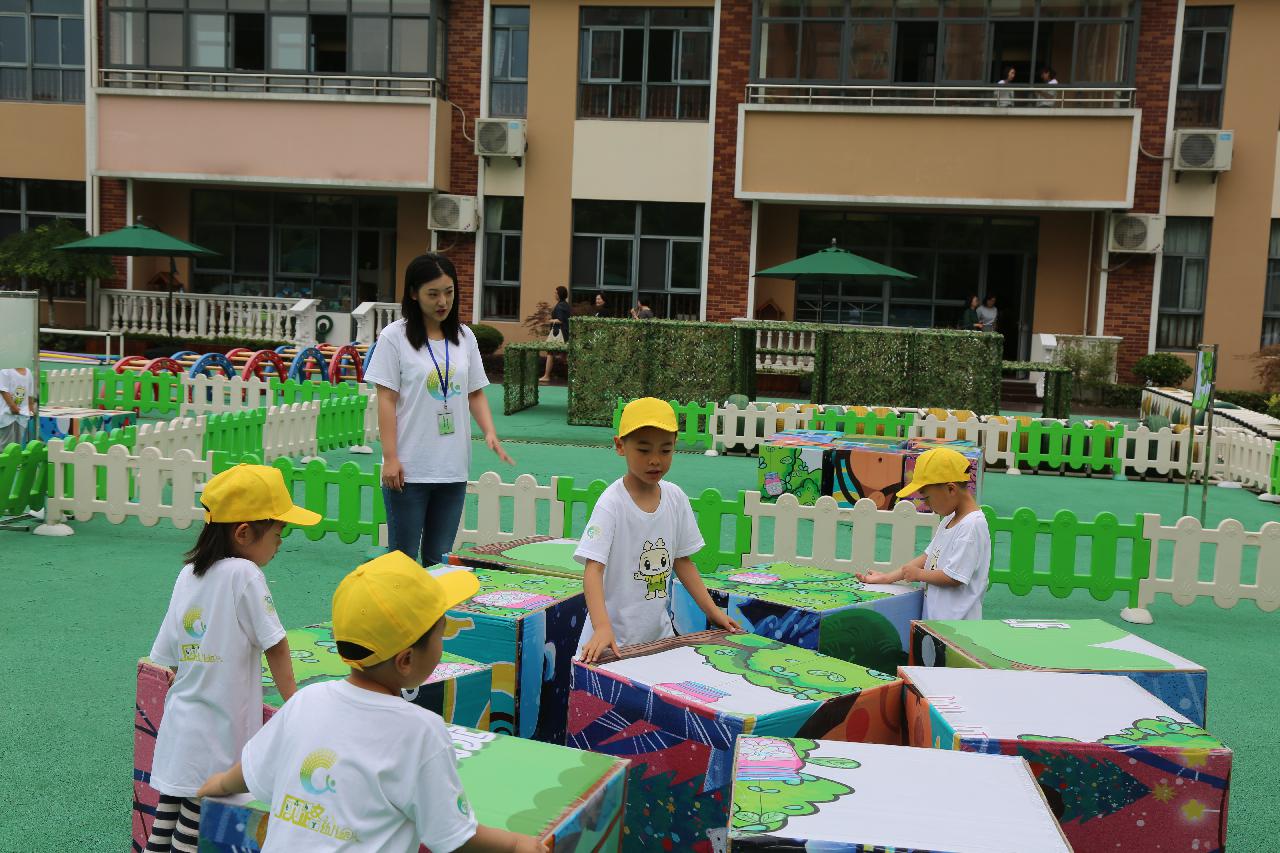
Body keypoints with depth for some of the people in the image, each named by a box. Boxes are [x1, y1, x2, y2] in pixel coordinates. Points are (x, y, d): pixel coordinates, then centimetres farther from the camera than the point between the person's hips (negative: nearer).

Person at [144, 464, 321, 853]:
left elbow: (167, 655, 9)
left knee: (168, 814, 15)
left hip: (178, 729, 7)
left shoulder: (187, 573, 5)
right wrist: (293, 701, 1)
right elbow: (276, 646, -10)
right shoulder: (244, 574, -16)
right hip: (219, 736, -7)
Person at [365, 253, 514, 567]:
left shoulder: (464, 337, 9)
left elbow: (475, 393, 12)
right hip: (409, 470, -4)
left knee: (439, 560, 12)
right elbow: (386, 400, -6)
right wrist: (390, 458, -12)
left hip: (453, 469, 4)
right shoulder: (394, 337, -4)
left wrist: (490, 432, -5)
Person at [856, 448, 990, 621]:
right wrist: (887, 577, 9)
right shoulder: (950, 519, 13)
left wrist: (919, 574, -5)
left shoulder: (972, 525, -18)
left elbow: (953, 577, -20)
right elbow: (928, 556, 16)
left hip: (956, 620, -9)